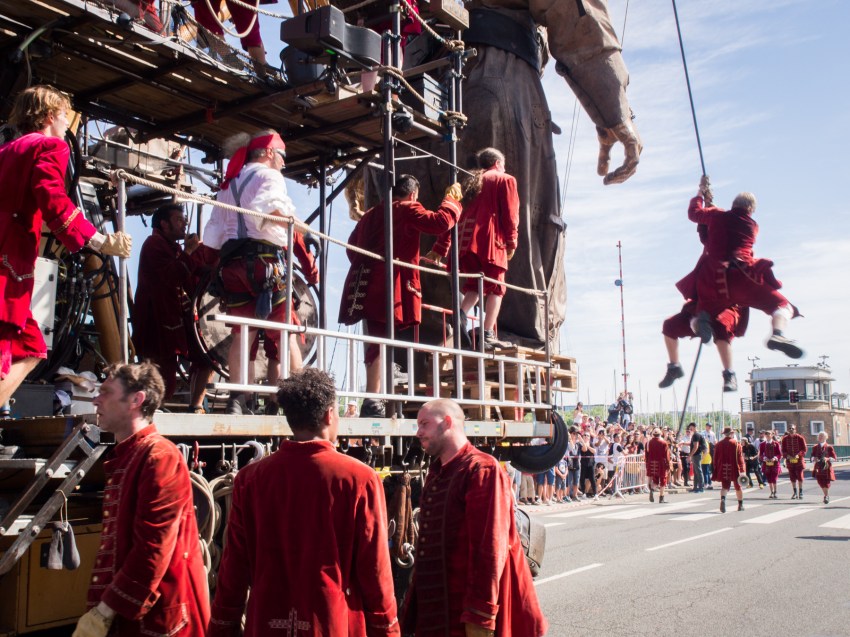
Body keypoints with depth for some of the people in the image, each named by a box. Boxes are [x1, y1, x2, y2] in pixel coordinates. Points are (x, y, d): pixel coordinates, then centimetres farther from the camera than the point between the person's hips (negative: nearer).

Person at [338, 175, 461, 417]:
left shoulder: (371, 213, 24)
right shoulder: (408, 210, 3)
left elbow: (352, 245, 26)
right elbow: (440, 222, -9)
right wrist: (452, 200, 7)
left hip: (365, 284, 7)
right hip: (389, 284, -7)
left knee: (376, 339, 10)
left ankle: (373, 398, 12)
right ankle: (372, 401, -15)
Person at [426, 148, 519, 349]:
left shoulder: (471, 183, 27)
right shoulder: (505, 180, 13)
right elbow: (510, 213, -1)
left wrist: (440, 248, 20)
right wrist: (511, 242, 0)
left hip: (465, 241, 5)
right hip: (490, 241, -5)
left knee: (474, 285, 14)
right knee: (495, 288, -1)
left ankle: (462, 314, -13)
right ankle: (488, 334, -10)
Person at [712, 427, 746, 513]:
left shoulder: (719, 444, 2)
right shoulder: (736, 443, -6)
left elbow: (715, 457, 4)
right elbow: (740, 457, -9)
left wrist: (715, 469, 11)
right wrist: (742, 469, -6)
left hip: (723, 470, 1)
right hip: (735, 469, -1)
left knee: (725, 486, 4)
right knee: (738, 487, 16)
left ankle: (723, 499, -26)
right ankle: (740, 505, 27)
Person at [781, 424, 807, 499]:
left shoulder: (800, 438, -4)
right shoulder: (785, 439, 3)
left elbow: (804, 449, -4)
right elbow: (783, 450, 6)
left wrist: (798, 455, -19)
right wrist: (787, 456, -13)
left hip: (799, 460, -2)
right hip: (790, 461, 3)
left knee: (799, 476, -1)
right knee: (792, 477, 6)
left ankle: (800, 492, 11)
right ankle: (795, 493, 15)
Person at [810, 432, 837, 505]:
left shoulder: (829, 447, -2)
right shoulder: (815, 447, 8)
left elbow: (834, 457, -2)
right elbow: (812, 457, 10)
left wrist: (828, 459, -20)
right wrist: (814, 458, -13)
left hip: (827, 467, -3)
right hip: (818, 467, 3)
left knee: (826, 482, -4)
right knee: (820, 482, 4)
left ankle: (826, 496, 11)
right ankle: (826, 495, 25)